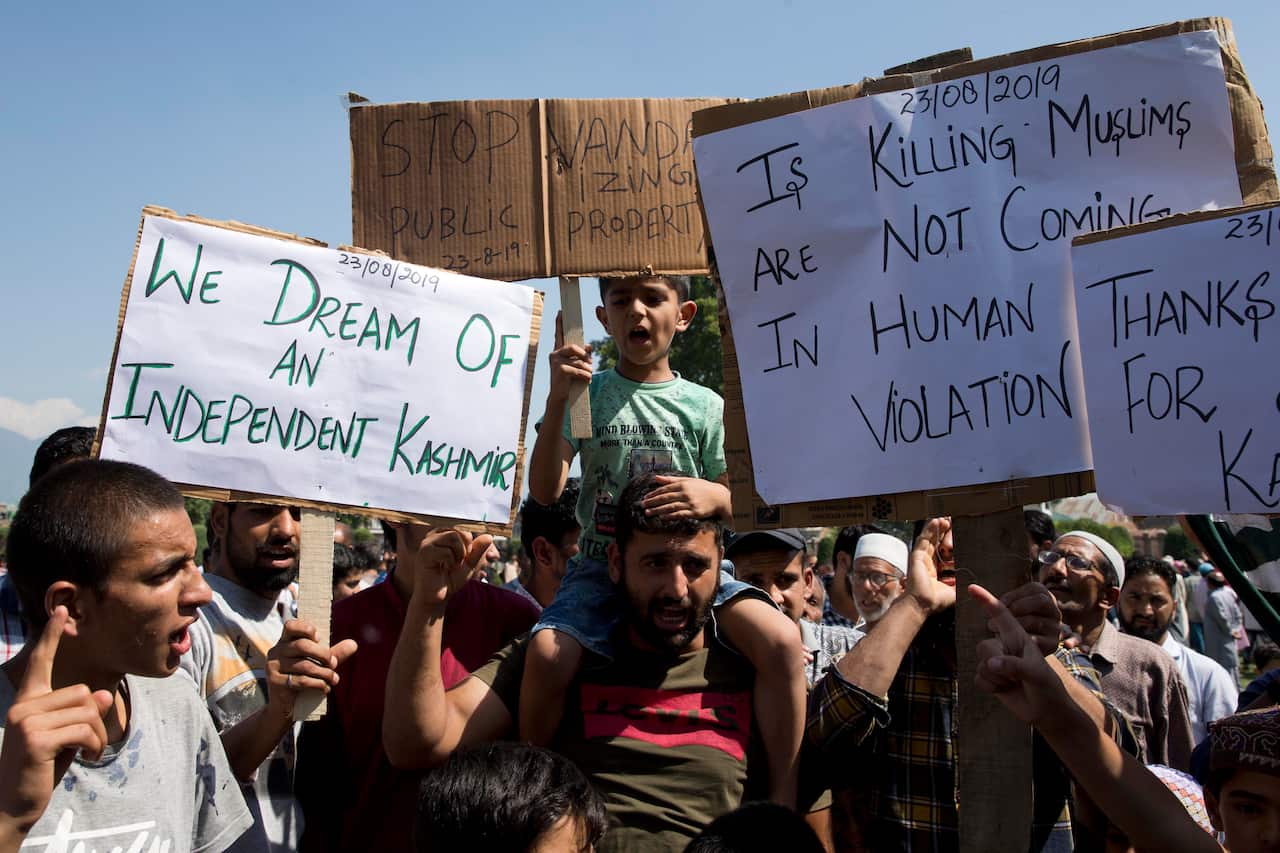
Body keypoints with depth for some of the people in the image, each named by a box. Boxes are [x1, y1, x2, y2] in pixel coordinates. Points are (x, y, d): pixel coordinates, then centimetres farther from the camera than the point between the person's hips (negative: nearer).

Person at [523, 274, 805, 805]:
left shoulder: (704, 406, 9)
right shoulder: (587, 393, 7)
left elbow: (739, 509, 13)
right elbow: (544, 492, -3)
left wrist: (714, 496, -12)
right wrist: (557, 400, -14)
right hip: (602, 565, -1)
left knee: (781, 640, -26)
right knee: (548, 652, -32)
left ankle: (782, 797, -8)